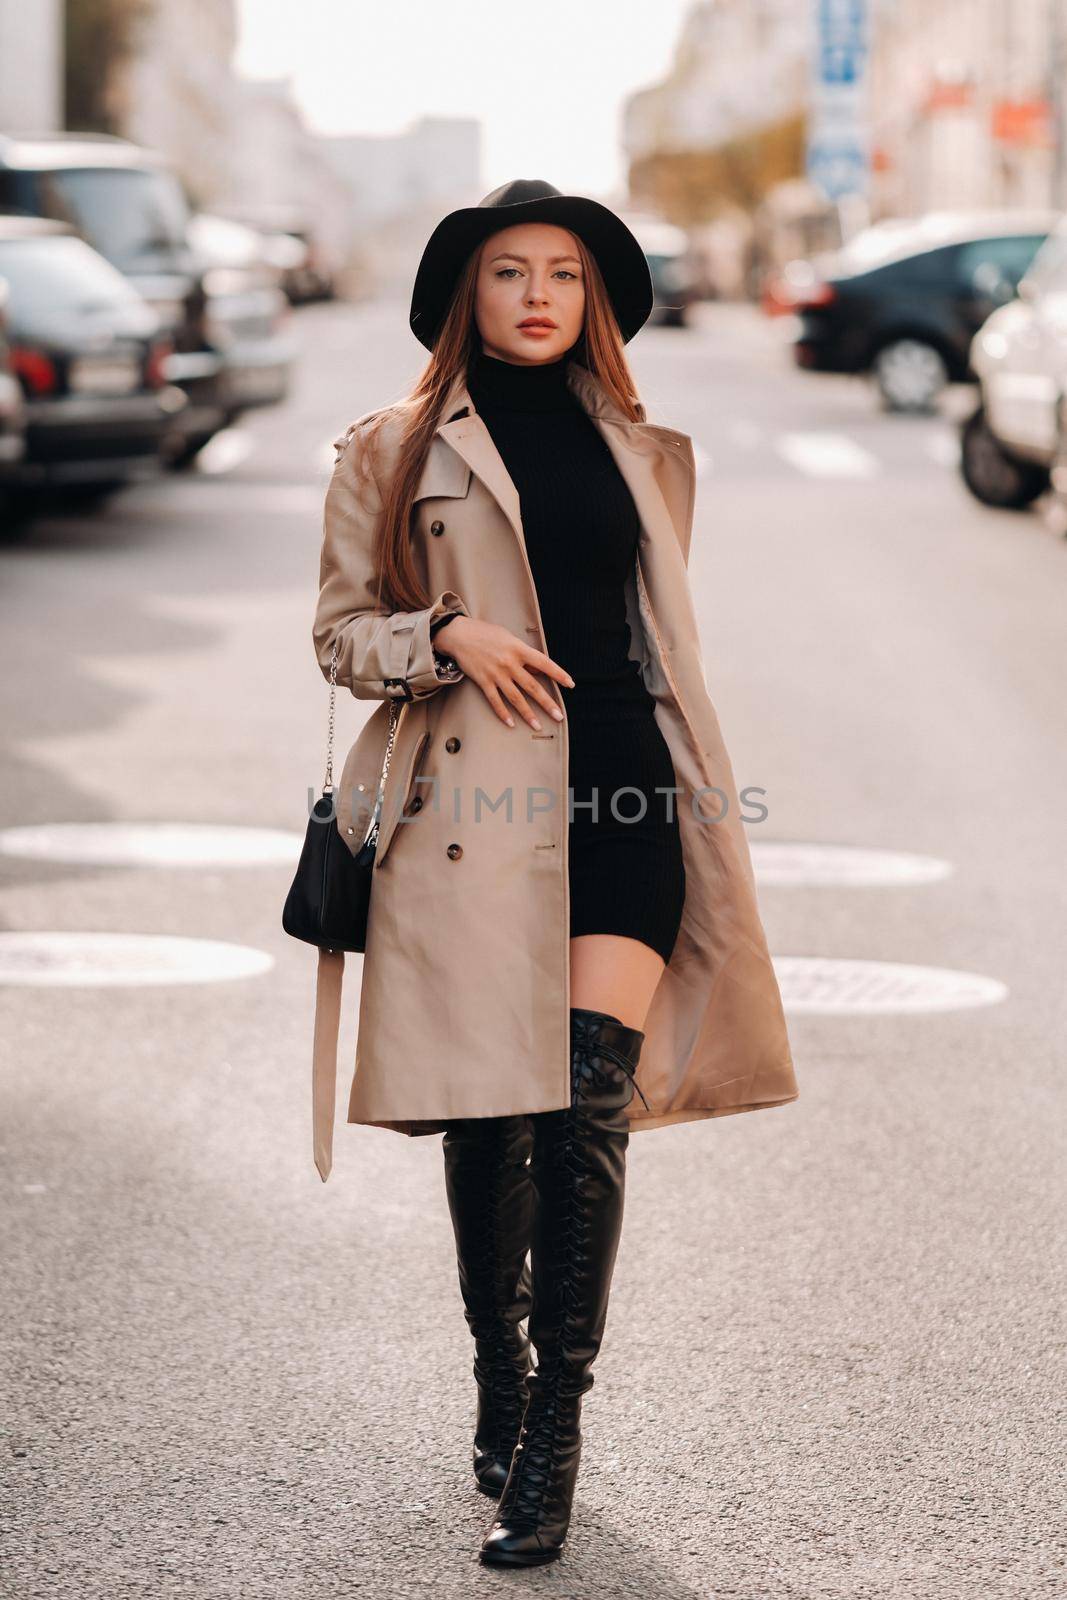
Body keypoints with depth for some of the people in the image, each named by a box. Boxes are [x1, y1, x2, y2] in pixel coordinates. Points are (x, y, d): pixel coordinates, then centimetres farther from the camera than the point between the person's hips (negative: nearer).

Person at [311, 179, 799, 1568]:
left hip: (624, 789, 2)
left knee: (590, 1109, -10)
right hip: (476, 800, -1)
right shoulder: (394, 451, 7)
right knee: (492, 1116, 2)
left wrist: (692, 794, 21)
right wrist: (449, 637, -12)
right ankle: (500, 1377, 24)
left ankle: (553, 1434, -7)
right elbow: (342, 631, 7)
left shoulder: (642, 453, 16)